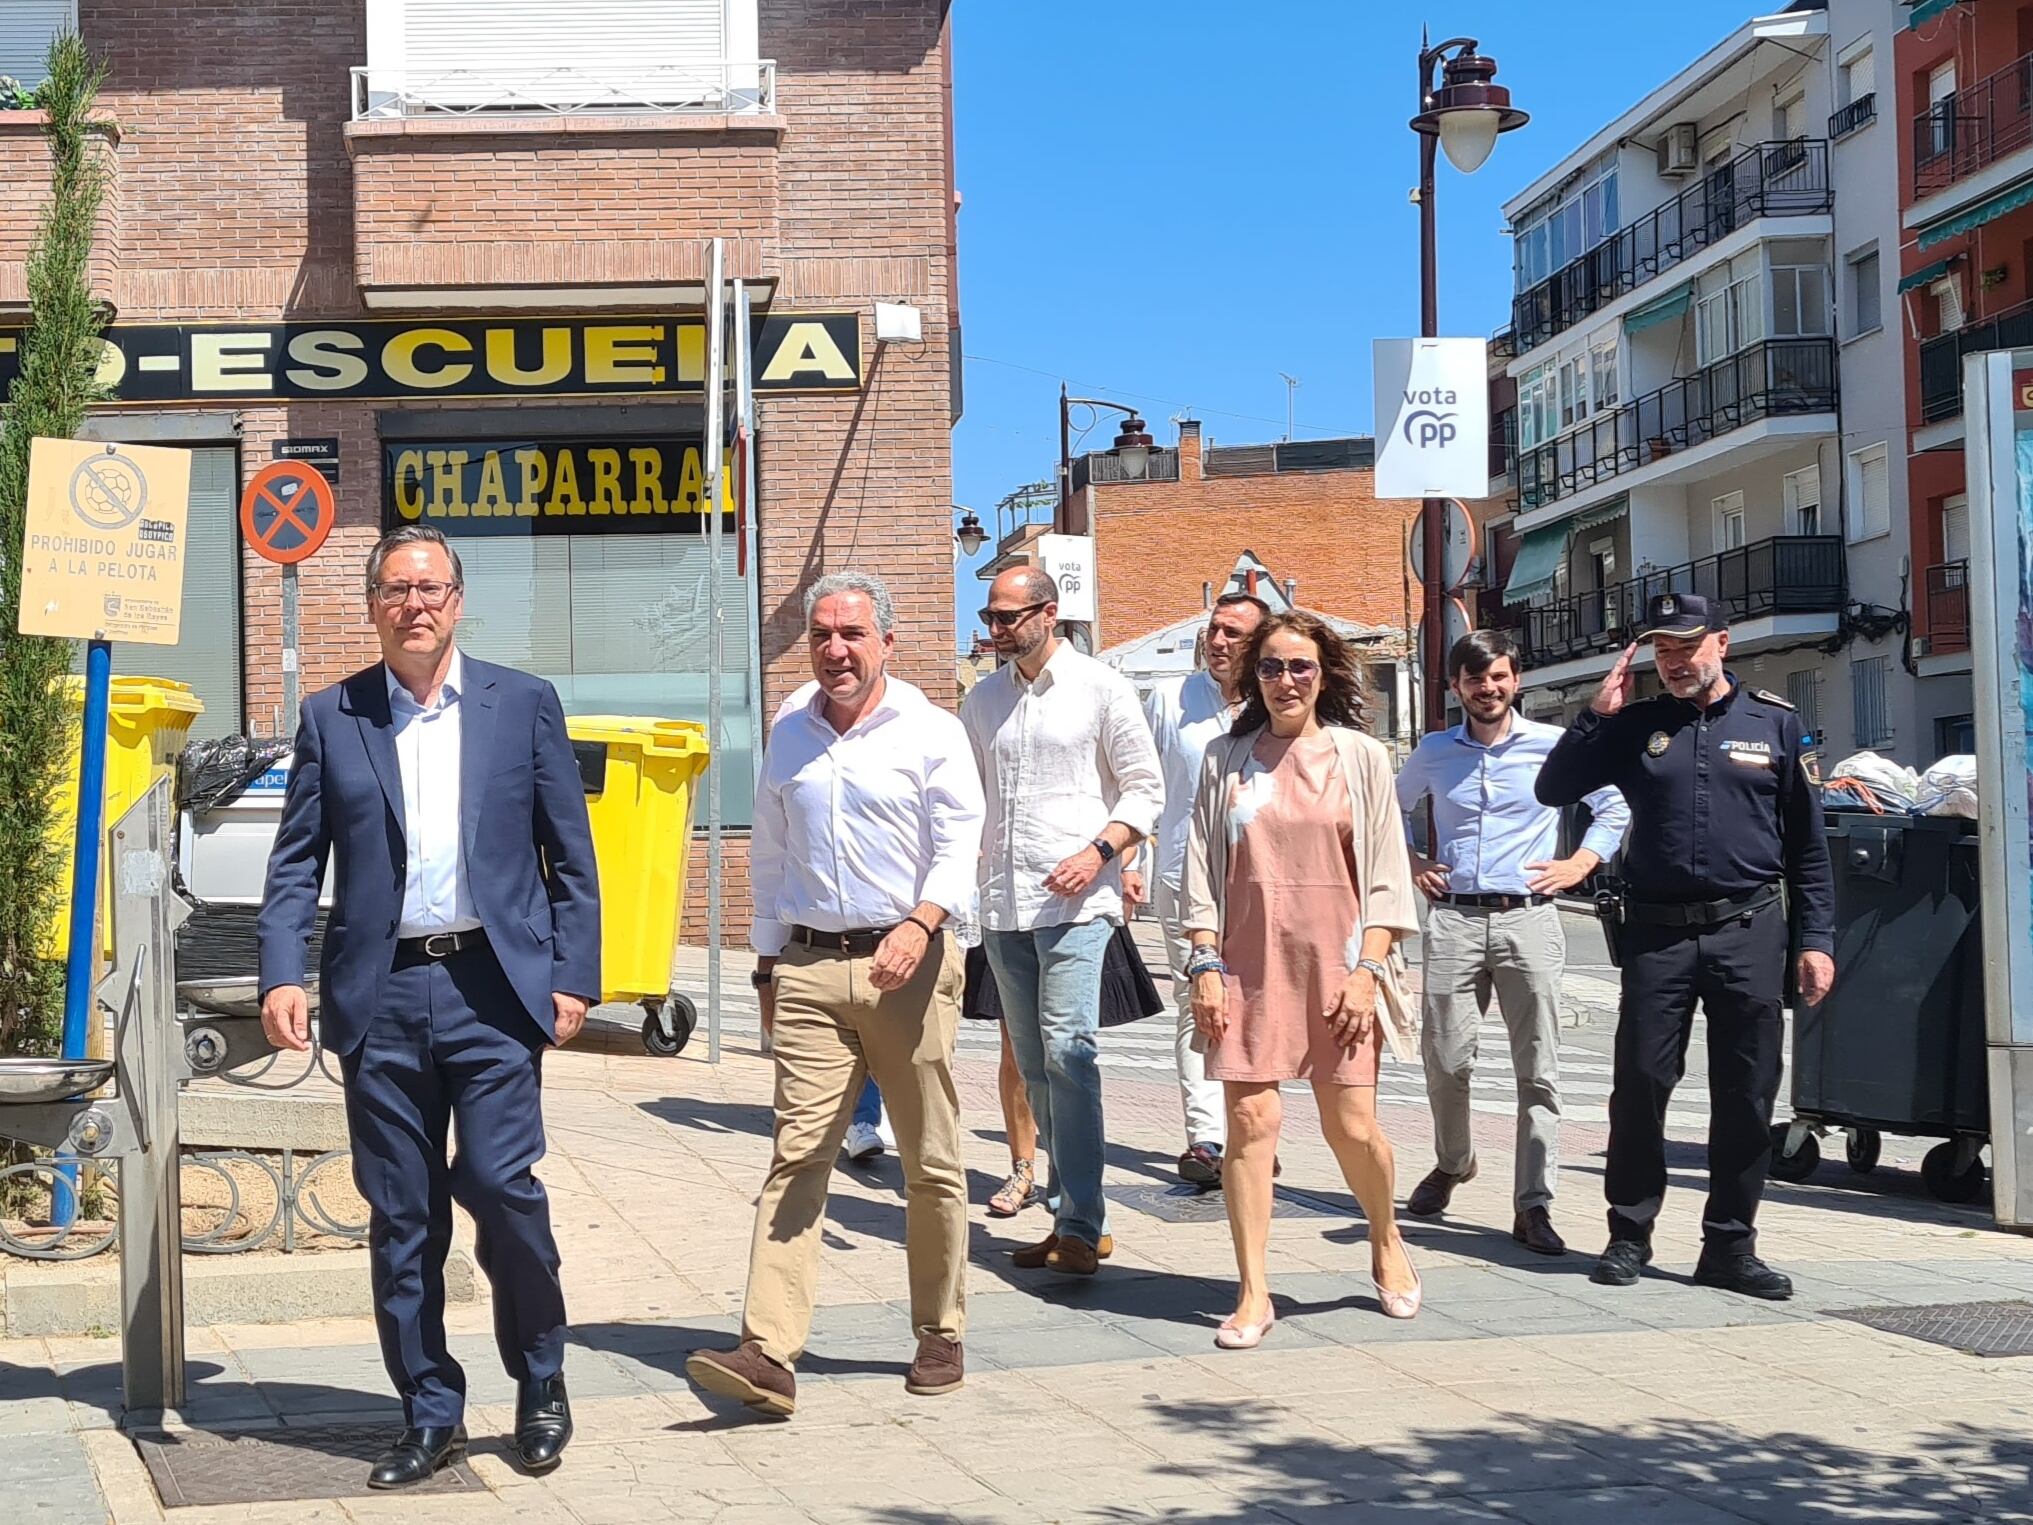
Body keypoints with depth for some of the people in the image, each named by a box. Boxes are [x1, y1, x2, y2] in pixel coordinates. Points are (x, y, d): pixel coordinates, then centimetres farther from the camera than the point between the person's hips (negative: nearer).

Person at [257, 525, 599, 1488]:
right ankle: (430, 1415, 18)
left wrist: (574, 977, -1)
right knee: (400, 1215, 5)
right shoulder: (330, 718, 8)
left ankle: (540, 1382, 13)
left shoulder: (523, 704, 6)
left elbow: (570, 855, 6)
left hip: (493, 985, -2)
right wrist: (282, 975, -7)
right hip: (381, 995, 2)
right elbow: (295, 862, 7)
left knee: (498, 1181, -10)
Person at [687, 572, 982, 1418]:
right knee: (796, 1155, -6)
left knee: (932, 1162, 6)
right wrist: (768, 960, 17)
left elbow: (959, 845, -8)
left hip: (910, 964, -3)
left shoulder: (932, 734, 1)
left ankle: (939, 1338, 20)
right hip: (810, 967, 3)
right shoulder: (788, 738, 14)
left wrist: (920, 924, -25)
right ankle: (767, 1354, -13)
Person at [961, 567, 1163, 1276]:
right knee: (1034, 1064, 8)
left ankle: (1080, 1225, -12)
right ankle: (1072, 1216, 16)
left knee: (1067, 1051, -15)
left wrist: (1098, 851, -15)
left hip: (1075, 899, -6)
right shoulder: (982, 699, 14)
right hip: (1002, 904, 6)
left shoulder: (1100, 687, -2)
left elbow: (1145, 789, -1)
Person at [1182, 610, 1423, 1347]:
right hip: (1249, 963, 1)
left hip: (1337, 963, -1)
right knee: (1250, 1121, -4)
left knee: (1352, 1125, -1)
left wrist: (1366, 968, -6)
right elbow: (1202, 868, 8)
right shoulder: (1226, 760, 8)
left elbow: (1386, 873, 3)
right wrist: (1205, 963, -1)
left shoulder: (1360, 758, 5)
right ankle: (1253, 1293, 3)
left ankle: (1386, 1243, 28)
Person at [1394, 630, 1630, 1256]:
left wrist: (1579, 864, 2)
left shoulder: (1554, 746, 3)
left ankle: (1532, 1206, 0)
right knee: (1446, 1061, 4)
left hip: (1527, 919, -2)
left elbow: (1614, 806, 12)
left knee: (1538, 1069, -4)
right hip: (1452, 920, 2)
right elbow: (1396, 806, 30)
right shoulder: (1433, 752, 11)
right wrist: (1413, 863, 17)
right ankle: (1452, 1163, 31)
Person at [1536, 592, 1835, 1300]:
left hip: (1748, 930, 0)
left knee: (1747, 1095, 3)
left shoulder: (1774, 722, 6)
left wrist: (1817, 939, 3)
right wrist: (1598, 715, -3)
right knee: (1640, 1083, 0)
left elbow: (1807, 843, 8)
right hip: (1657, 931, 0)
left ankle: (1730, 1246, 13)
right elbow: (1554, 789, 6)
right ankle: (1630, 1234, 13)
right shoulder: (1635, 725, 8)